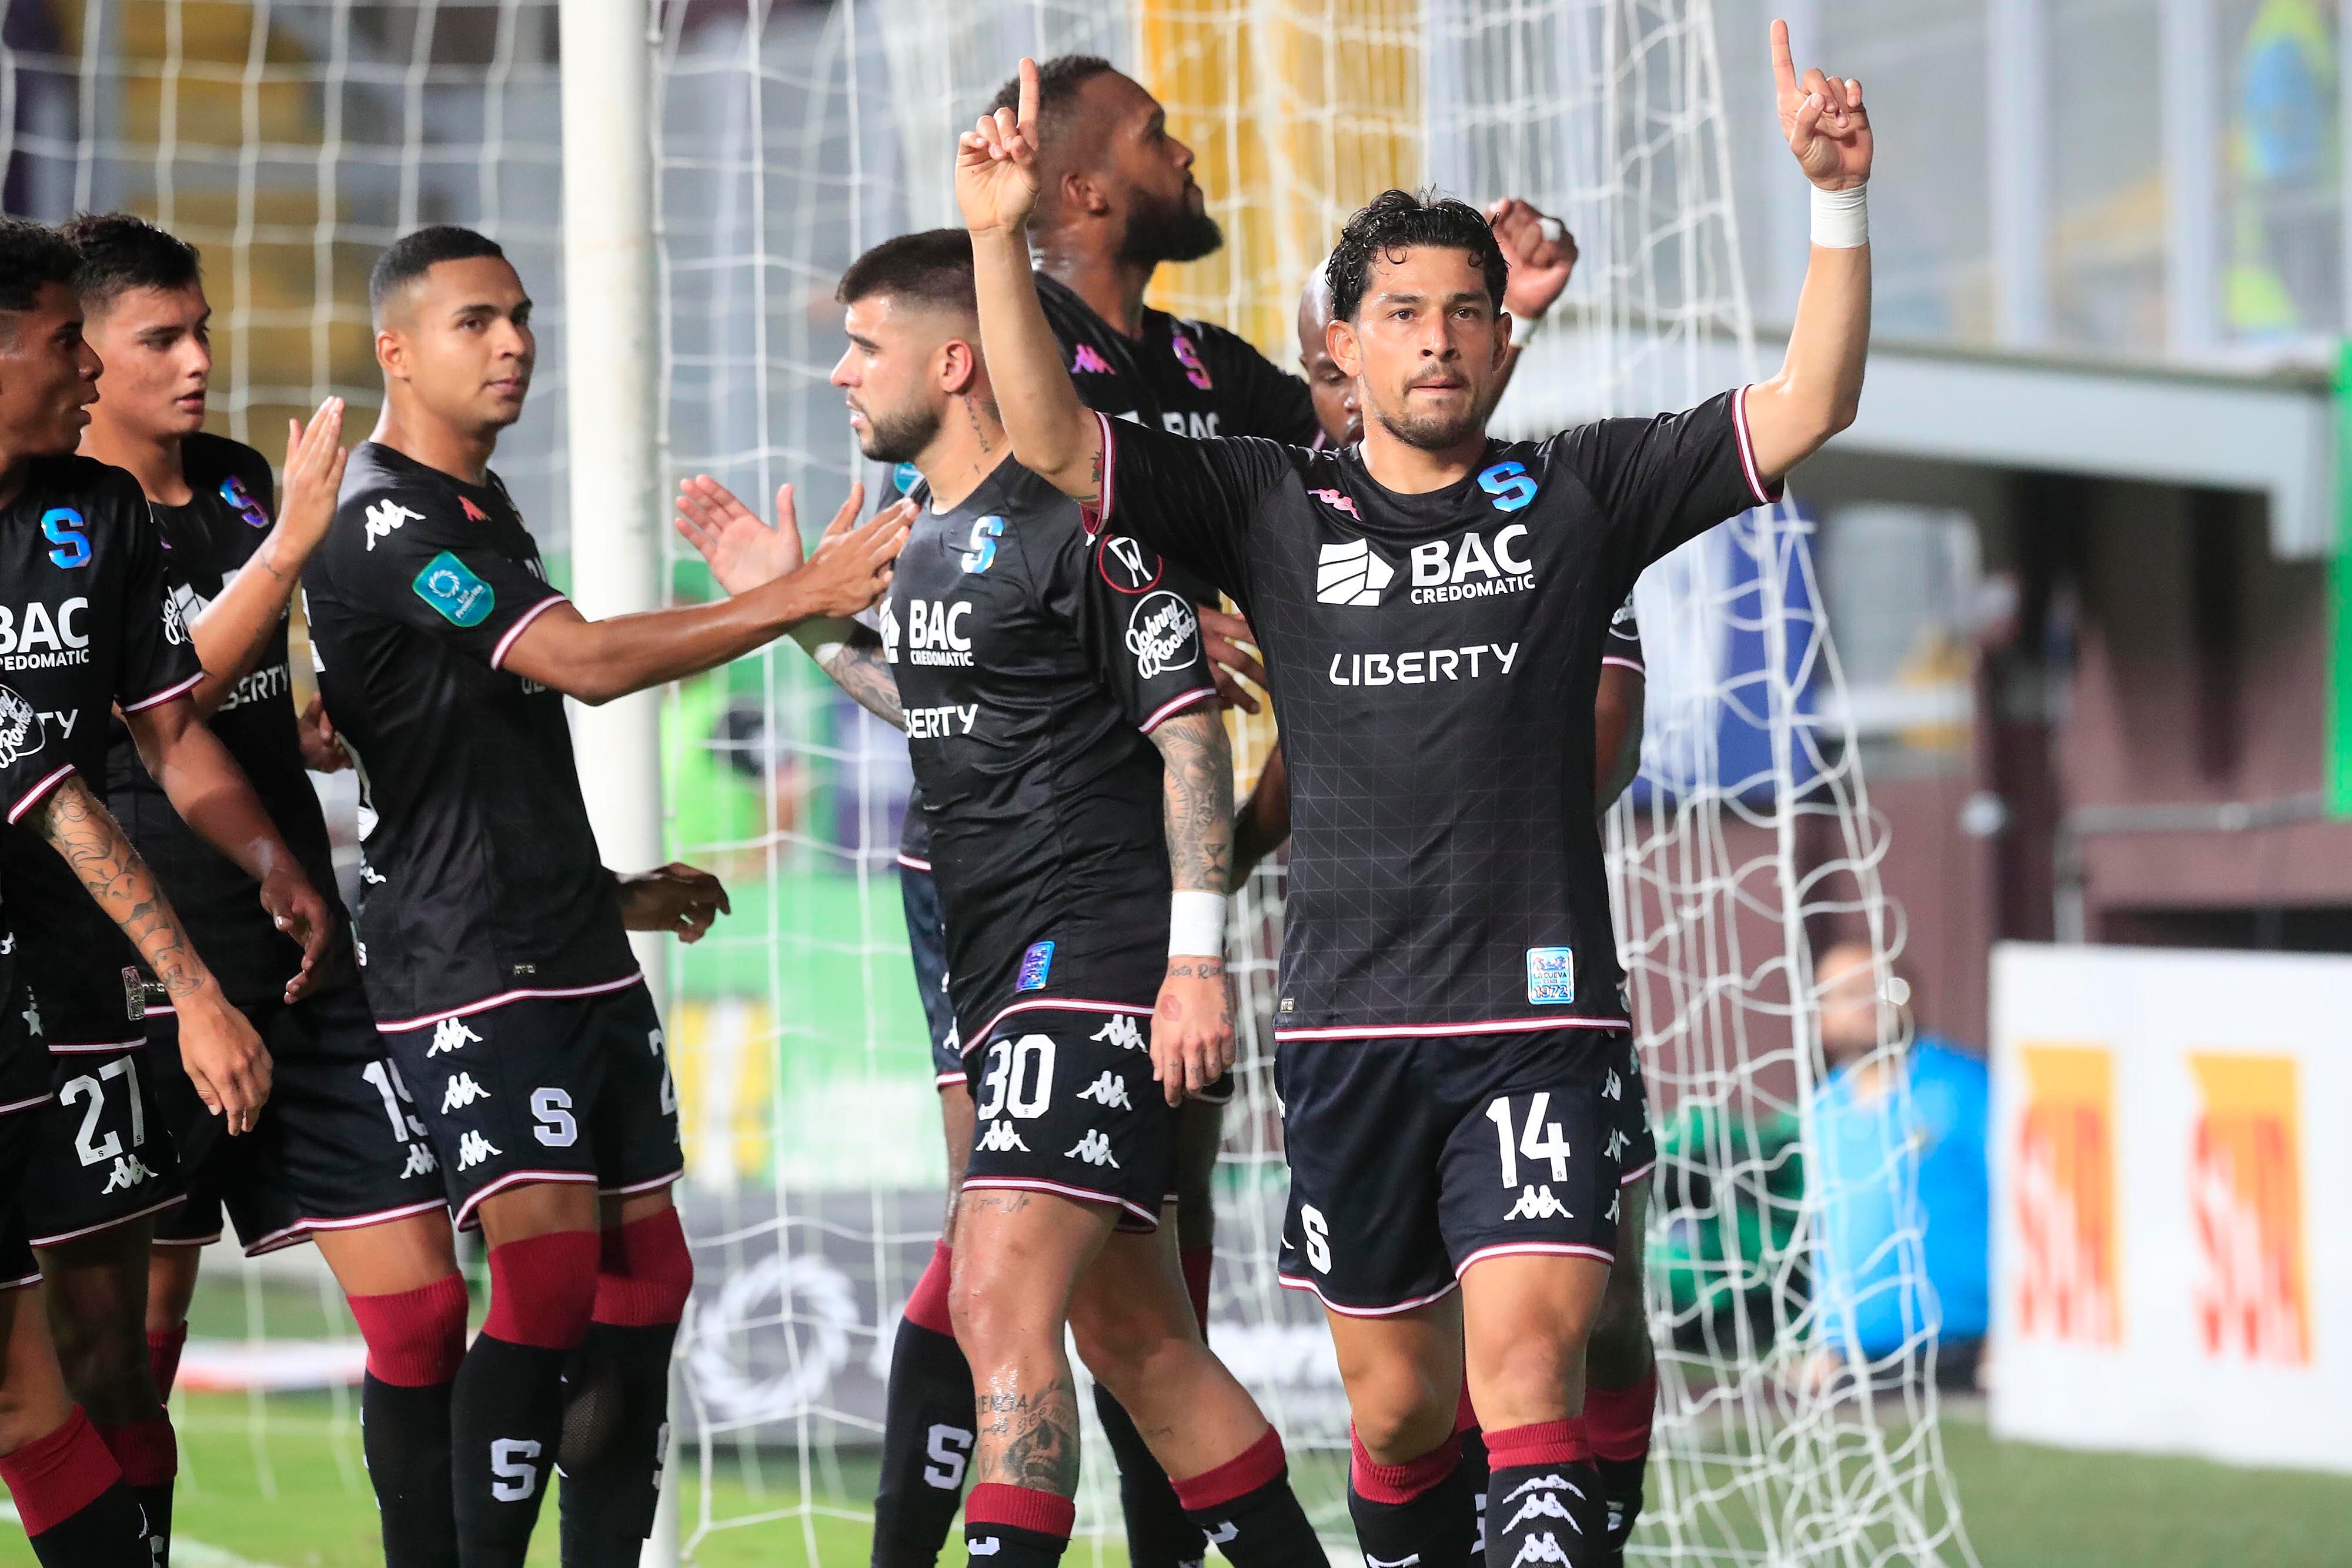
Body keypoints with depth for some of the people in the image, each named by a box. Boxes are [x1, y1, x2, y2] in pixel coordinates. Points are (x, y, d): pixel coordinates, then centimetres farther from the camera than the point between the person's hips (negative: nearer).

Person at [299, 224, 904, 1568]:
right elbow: (585, 662, -24)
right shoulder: (384, 526, -13)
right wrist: (805, 594, -25)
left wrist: (612, 892, 23)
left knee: (648, 1277, 6)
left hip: (579, 954, 9)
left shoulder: (487, 512, 18)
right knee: (551, 1275, -18)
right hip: (472, 973, -9)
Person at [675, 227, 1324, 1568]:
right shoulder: (930, 541, 15)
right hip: (1003, 969, 10)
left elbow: (1190, 728, -13)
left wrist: (1198, 957, -18)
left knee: (1001, 1302, -17)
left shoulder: (1074, 519, -11)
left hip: (1100, 951, -10)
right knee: (1134, 1338, 12)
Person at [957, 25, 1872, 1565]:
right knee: (1398, 1400, 11)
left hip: (1537, 1016, -2)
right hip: (1350, 1021, 2)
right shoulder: (1270, 507, 9)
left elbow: (1807, 409, 0)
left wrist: (1838, 202, -12)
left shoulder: (1578, 494, 7)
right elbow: (1051, 438, 1)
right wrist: (1000, 238, -12)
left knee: (1526, 1361, -17)